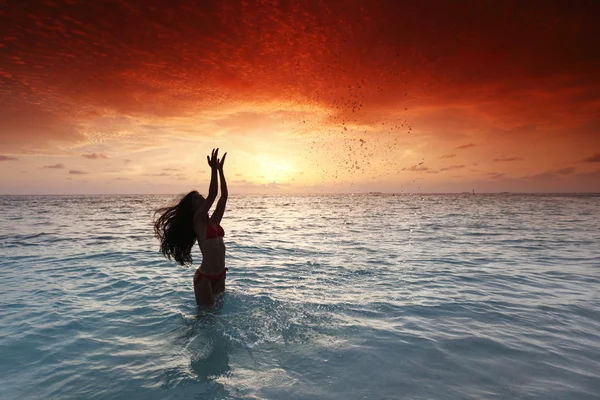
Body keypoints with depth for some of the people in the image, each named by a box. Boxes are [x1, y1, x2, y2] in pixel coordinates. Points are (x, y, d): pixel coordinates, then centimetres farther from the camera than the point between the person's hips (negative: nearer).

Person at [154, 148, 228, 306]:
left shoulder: (213, 221, 10)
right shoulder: (197, 221, -9)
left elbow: (224, 196, 6)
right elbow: (212, 195, -19)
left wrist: (220, 169, 4)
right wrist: (213, 169, -18)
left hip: (220, 275, 7)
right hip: (204, 277, -7)